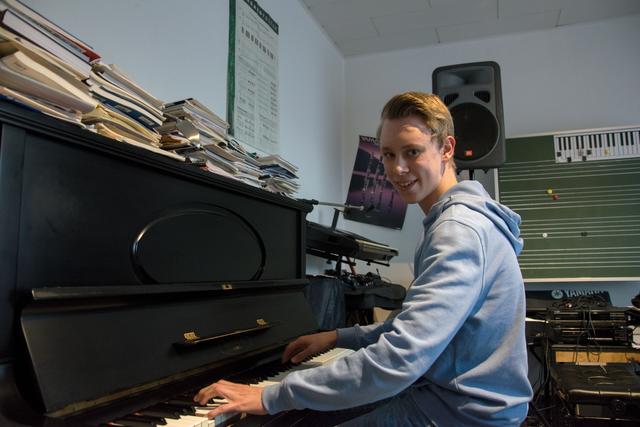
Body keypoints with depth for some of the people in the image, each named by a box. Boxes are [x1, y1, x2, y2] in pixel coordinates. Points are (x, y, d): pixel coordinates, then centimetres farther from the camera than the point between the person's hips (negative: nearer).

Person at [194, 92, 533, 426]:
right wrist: (339, 337, 8)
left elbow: (399, 360, -31)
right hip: (450, 392, 9)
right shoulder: (452, 218, 10)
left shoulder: (460, 229, -23)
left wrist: (274, 396, -26)